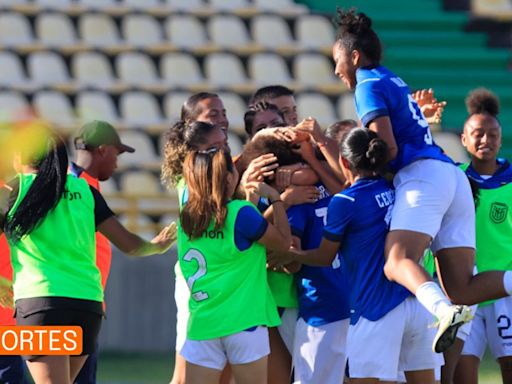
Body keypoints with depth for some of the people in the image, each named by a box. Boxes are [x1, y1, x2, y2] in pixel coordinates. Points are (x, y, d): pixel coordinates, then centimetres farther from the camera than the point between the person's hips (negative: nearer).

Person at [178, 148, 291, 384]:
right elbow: (283, 241, 0)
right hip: (244, 320, -4)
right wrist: (275, 199, 9)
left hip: (203, 323, 4)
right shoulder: (241, 213, -11)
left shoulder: (187, 217, 4)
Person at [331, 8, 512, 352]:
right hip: (454, 177, 9)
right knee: (460, 289, 1)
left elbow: (388, 148, -9)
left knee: (398, 261, -29)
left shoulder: (369, 85, 2)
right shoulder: (394, 81, 28)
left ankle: (444, 310, -58)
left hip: (422, 173, -8)